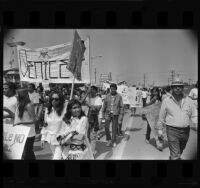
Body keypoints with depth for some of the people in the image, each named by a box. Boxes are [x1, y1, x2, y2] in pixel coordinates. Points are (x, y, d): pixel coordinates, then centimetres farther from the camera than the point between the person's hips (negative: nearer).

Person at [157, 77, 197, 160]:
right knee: (175, 155, -6)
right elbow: (161, 116, 6)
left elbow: (194, 115, 6)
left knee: (180, 151, 23)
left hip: (185, 130, 4)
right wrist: (160, 128, 10)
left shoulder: (188, 100, 4)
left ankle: (172, 158, 48)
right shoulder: (166, 101, -1)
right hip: (172, 130, -3)